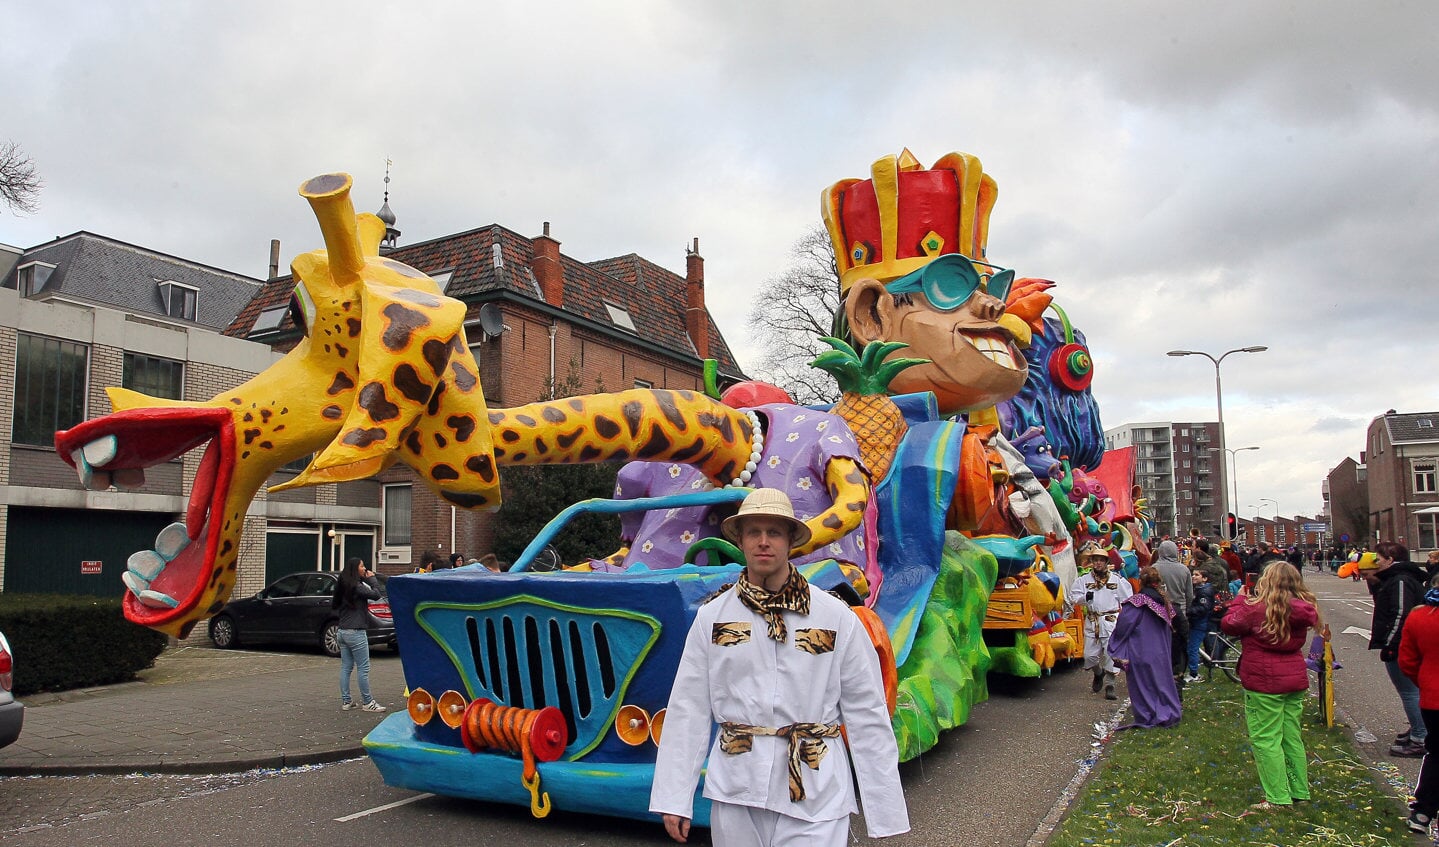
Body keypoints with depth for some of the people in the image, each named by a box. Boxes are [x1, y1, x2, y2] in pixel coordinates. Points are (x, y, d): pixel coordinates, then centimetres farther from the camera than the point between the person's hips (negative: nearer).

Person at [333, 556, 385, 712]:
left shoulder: (342, 586, 10)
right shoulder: (356, 586, -15)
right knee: (363, 668, -2)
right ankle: (367, 702, 2)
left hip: (343, 631, 9)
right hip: (356, 632, -9)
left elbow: (333, 605, 22)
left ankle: (346, 701, 15)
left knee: (346, 667, 11)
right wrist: (372, 579, -7)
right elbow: (376, 594, -20)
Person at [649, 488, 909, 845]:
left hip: (815, 795, -1)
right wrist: (673, 798, 0)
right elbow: (688, 709, 2)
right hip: (735, 790, 2)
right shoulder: (711, 617, 1)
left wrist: (885, 808, -2)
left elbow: (867, 712, -2)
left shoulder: (836, 617, -3)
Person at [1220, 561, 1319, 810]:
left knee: (1265, 740, 0)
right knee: (1292, 738, 16)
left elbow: (1228, 624, -6)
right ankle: (1299, 792, 24)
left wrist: (1241, 598, 5)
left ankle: (1278, 798, 2)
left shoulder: (1257, 608, -17)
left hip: (1265, 683, -7)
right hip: (1295, 680, 7)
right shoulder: (1302, 609, 0)